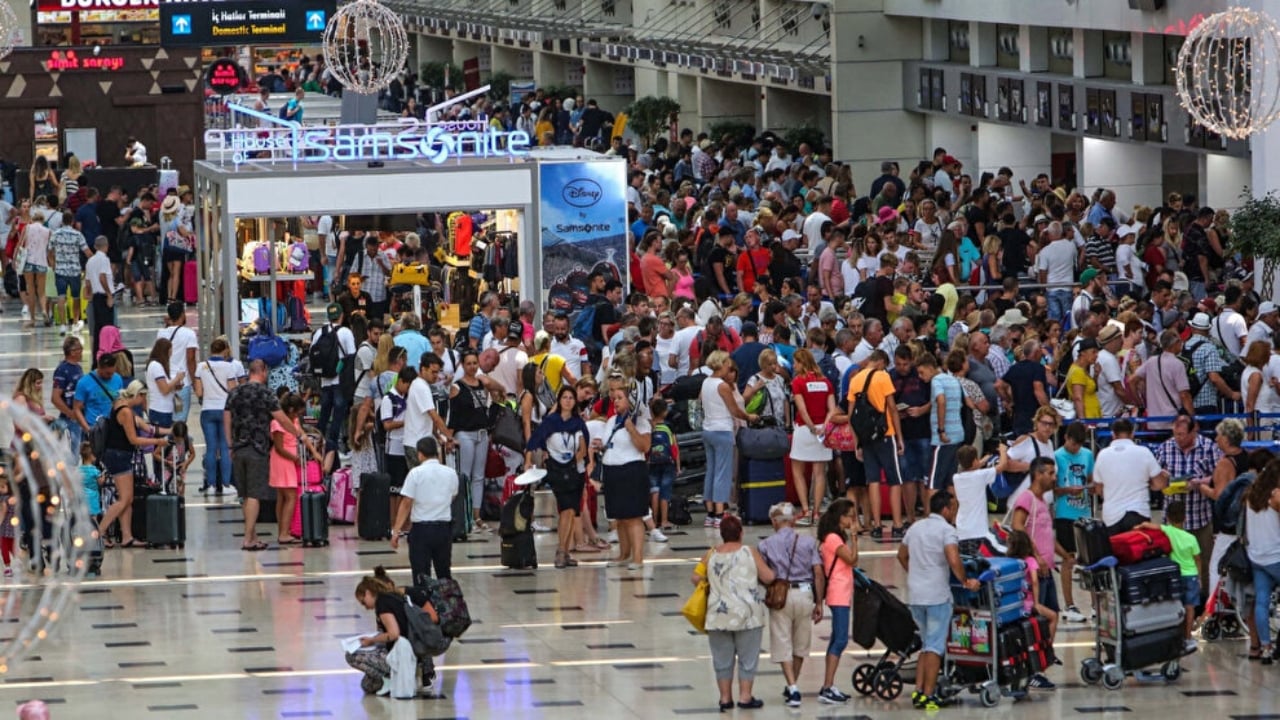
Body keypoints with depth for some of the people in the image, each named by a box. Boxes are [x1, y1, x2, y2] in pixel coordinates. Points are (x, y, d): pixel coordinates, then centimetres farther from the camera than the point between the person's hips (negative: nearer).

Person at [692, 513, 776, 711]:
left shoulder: (711, 554, 1)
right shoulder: (749, 552, -5)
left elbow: (696, 578, 4)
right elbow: (768, 577, -4)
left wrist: (707, 589, 22)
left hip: (719, 617, 2)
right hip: (747, 615, -2)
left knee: (722, 659, 11)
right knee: (747, 658, 8)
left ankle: (725, 698, 15)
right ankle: (745, 697, 8)